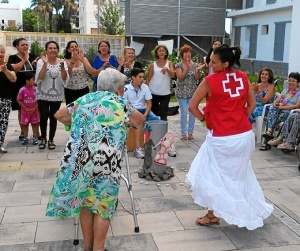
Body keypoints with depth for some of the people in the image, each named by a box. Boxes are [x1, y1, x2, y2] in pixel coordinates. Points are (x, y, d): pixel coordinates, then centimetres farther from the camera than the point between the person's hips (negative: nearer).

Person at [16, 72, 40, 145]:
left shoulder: (35, 89, -8)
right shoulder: (22, 90, -14)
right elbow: (19, 100, -8)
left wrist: (34, 108, -11)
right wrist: (26, 108, -11)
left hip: (34, 110, 1)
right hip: (25, 111, -1)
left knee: (35, 124, 7)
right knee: (25, 124, 9)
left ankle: (35, 138, 15)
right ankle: (25, 138, 21)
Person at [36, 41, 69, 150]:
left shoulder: (62, 62, 1)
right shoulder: (41, 61, -6)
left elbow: (65, 79, -8)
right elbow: (40, 77, -17)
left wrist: (62, 67, -22)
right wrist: (45, 64, -26)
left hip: (57, 96, 2)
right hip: (43, 95, -2)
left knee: (53, 118, 6)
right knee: (43, 117, -2)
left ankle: (51, 139, 20)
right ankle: (43, 138, 20)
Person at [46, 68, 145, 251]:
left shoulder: (84, 99, 17)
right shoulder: (120, 102, 6)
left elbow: (59, 115, 24)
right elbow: (141, 121, 16)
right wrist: (127, 122, 35)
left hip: (78, 159, 4)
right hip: (105, 161, -4)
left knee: (85, 201, 17)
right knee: (102, 205, 10)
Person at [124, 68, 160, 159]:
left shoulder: (145, 87, 3)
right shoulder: (126, 89, -7)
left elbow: (149, 103, 5)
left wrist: (145, 114, -11)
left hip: (143, 109, 4)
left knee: (156, 120, -22)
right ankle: (137, 148, -37)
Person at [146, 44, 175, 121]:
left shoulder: (169, 63, 4)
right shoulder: (153, 65, 3)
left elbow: (172, 75, -10)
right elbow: (148, 79, 5)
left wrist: (167, 69, -29)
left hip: (165, 93, 0)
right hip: (153, 93, 1)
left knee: (163, 114, -1)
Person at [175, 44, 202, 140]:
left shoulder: (195, 65, 6)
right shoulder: (179, 65, -1)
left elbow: (197, 78, -1)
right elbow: (180, 77, -12)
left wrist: (197, 70, -19)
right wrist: (187, 68, -20)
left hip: (193, 92, 3)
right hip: (182, 92, -3)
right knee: (184, 113, -4)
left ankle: (190, 132, 11)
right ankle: (183, 133, 4)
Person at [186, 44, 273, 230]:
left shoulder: (209, 81, -12)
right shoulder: (243, 78, 3)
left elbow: (192, 106, -7)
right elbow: (252, 104, 10)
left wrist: (204, 119, 8)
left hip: (222, 138, -6)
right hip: (245, 135, 6)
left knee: (211, 175, 12)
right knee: (241, 174, 23)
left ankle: (213, 216, 22)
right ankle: (255, 211, 35)